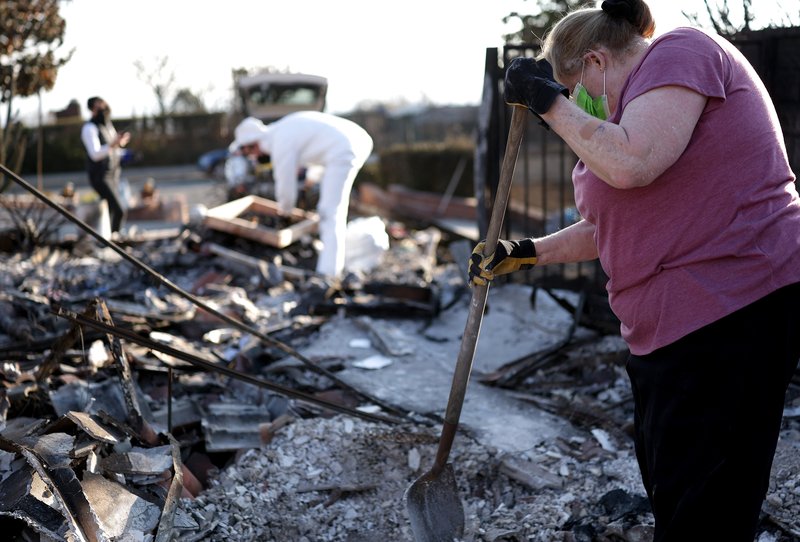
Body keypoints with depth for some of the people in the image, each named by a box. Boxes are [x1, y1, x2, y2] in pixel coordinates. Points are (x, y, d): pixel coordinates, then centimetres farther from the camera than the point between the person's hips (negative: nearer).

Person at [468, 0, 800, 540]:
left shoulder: (681, 51, -8)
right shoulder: (640, 99, 21)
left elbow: (629, 164, -25)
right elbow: (614, 227, 25)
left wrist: (549, 101, -13)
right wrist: (527, 252, 20)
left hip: (732, 309, -11)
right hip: (672, 323, 11)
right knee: (667, 488, 18)